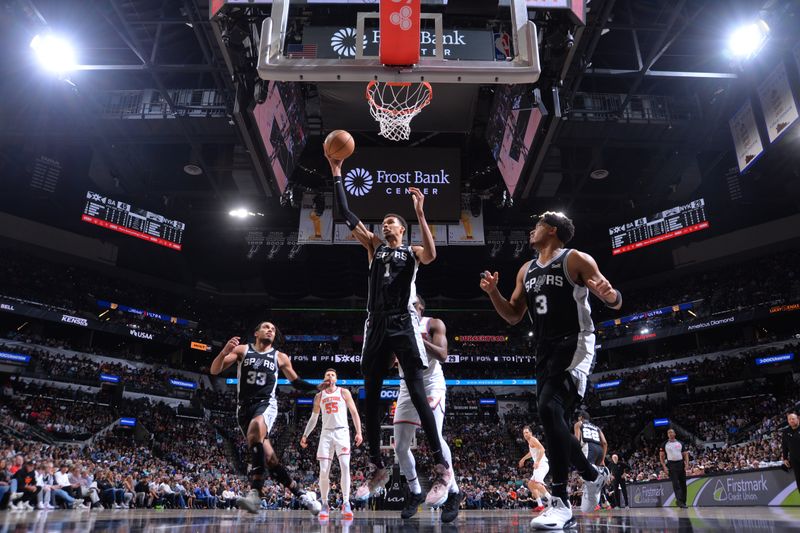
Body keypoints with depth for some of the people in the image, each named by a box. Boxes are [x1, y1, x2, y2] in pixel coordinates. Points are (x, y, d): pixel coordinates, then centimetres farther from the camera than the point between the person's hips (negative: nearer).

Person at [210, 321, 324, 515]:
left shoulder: (280, 357, 8)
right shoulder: (242, 350, 6)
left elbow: (295, 381, 21)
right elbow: (214, 371, -1)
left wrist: (317, 387, 6)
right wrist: (224, 352, -21)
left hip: (266, 403, -1)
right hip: (244, 406, 2)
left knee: (255, 429, -36)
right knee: (266, 454, -5)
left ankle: (255, 491, -37)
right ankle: (301, 493, 8)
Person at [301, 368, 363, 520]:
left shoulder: (344, 392, 5)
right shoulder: (319, 396, 13)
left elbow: (354, 413, 2)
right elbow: (313, 418, 21)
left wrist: (359, 432, -8)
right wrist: (305, 435, 13)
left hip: (342, 432, -2)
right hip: (326, 433, 3)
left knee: (345, 465, -19)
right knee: (324, 471, -3)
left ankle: (346, 503, -14)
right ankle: (324, 505, 10)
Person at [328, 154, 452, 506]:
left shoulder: (412, 252, 8)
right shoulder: (374, 246, 18)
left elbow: (431, 255, -17)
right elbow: (347, 217, 12)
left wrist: (420, 213, -19)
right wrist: (336, 175, 9)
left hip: (403, 324, -4)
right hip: (376, 325, 5)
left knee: (417, 393, -12)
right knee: (371, 397, 5)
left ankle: (441, 468, -7)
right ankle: (378, 469, 16)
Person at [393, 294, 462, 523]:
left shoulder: (434, 324, -3)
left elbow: (442, 356, -16)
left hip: (431, 385, -5)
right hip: (407, 387, 5)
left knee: (434, 436, -25)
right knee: (400, 446, 2)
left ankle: (453, 493, -10)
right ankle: (415, 493, 23)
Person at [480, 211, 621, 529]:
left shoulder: (576, 260, -3)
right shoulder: (526, 271, 16)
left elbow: (615, 303, -4)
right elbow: (513, 316, 19)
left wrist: (608, 294, -29)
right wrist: (493, 292, 2)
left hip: (574, 344, -8)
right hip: (545, 352, 8)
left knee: (549, 408, -26)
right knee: (555, 420, 7)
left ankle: (561, 503, -19)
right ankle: (592, 475, 31)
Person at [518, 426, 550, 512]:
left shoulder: (533, 439, -8)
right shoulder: (529, 442, 20)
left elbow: (542, 449, -24)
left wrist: (537, 461, -33)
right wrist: (523, 459, 51)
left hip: (542, 464, -11)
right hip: (538, 466, 11)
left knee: (537, 483, -27)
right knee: (530, 484, 13)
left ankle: (550, 499, -27)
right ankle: (540, 505, 10)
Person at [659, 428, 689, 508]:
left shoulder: (680, 443, 9)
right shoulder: (665, 444, 3)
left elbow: (685, 454, 9)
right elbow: (661, 456, 3)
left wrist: (687, 464, -5)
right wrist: (664, 466, -7)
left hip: (681, 463, 3)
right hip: (671, 464, -3)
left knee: (683, 483, 6)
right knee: (675, 484, -10)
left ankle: (683, 501, 14)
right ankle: (679, 501, -14)